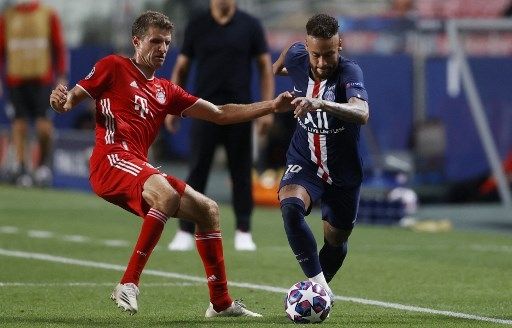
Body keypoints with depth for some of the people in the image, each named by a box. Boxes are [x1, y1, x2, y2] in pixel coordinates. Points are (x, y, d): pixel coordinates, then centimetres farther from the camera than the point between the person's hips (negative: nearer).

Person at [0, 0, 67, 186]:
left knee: (43, 122, -11)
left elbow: (59, 47, 7)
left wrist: (62, 77, 0)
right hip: (16, 78, 1)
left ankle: (44, 164, 4)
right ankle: (19, 167, -1)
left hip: (42, 78, -1)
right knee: (20, 122, -4)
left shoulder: (49, 16, 7)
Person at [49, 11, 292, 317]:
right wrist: (62, 101, -22)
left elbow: (220, 114, 23)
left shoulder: (165, 91, 23)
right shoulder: (114, 68, 5)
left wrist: (272, 106, 15)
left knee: (208, 210, 13)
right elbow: (72, 98, 4)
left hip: (140, 170, 9)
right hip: (112, 160, -8)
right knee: (169, 196, -34)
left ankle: (221, 303, 19)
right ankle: (128, 285, -33)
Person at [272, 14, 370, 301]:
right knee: (291, 207, -31)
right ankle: (319, 285, -33)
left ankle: (317, 288, 44)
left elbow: (362, 114, -48)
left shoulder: (350, 72, -27)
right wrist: (278, 66, 36)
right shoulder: (298, 58, -13)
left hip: (344, 172, -1)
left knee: (336, 241, 14)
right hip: (304, 163, 1)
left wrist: (320, 104, -63)